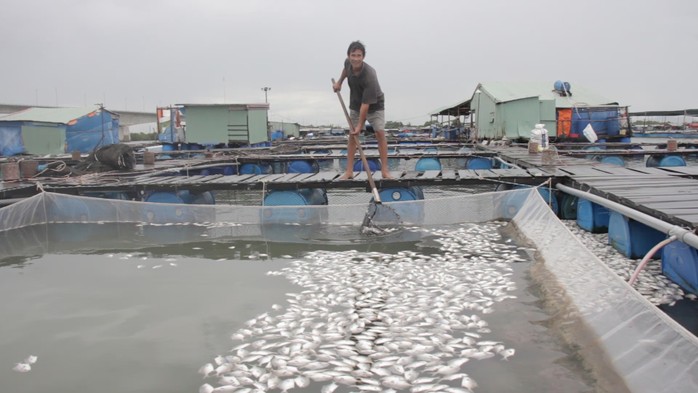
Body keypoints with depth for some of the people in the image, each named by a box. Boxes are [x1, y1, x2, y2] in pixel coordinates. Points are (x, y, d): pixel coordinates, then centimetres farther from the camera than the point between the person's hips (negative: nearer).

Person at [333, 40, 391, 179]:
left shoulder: (369, 76, -36)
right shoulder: (348, 63, -18)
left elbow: (366, 103, -35)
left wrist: (360, 125, -34)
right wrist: (339, 81, 9)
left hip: (374, 106, -5)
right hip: (355, 105, 5)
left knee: (380, 133, -15)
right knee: (352, 135, 1)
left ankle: (385, 169, -9)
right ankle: (349, 171, 3)